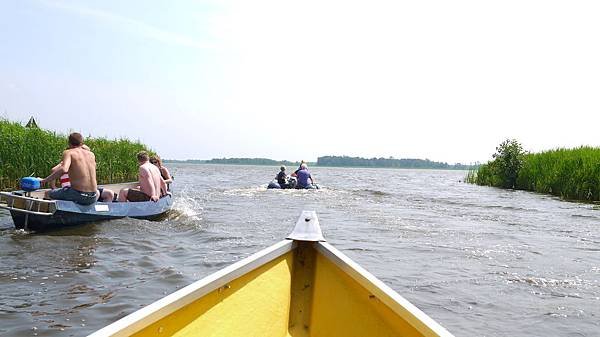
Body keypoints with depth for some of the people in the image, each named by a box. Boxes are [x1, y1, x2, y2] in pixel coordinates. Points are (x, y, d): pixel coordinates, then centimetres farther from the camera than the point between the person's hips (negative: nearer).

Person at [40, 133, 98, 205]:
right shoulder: (91, 154, 11)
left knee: (48, 194, 18)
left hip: (78, 195, -4)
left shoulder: (68, 152, -2)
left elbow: (64, 169, -22)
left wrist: (45, 180, -14)